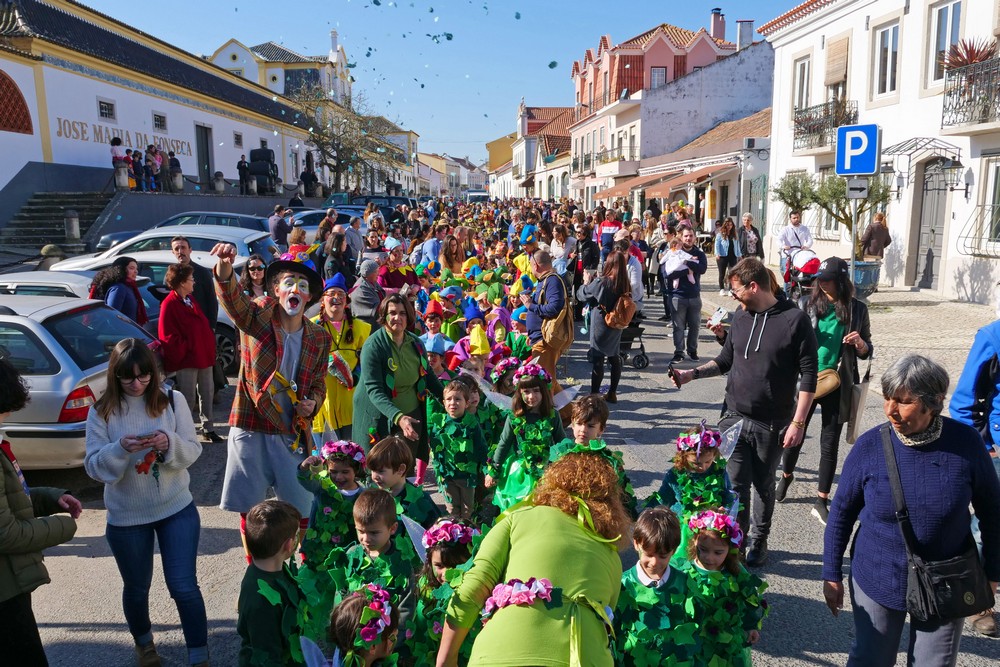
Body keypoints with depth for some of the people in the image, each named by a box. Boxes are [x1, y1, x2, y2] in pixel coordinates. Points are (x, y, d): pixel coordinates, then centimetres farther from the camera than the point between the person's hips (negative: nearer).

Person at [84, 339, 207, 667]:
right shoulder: (101, 412, -8)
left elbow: (193, 450, -6)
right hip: (126, 517, 1)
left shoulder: (172, 401, -7)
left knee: (184, 586, 0)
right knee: (137, 588, 19)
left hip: (177, 509, -1)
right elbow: (94, 467, -9)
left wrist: (170, 443, -27)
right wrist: (120, 449, -28)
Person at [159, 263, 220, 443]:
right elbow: (168, 336, -16)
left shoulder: (190, 300, 16)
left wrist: (210, 349, 12)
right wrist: (184, 352, -13)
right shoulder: (169, 304, -13)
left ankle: (208, 429, 24)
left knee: (207, 392, 13)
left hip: (203, 356, 9)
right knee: (189, 397, -1)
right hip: (186, 360, -8)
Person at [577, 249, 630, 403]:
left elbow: (581, 294, -7)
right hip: (616, 327, 6)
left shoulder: (601, 283, -19)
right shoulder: (625, 285, -3)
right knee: (614, 357, 16)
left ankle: (594, 395, 4)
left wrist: (587, 282, 13)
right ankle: (612, 393, 25)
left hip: (600, 327, -6)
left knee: (597, 360, -1)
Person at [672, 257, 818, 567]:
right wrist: (692, 373, 1)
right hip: (735, 417, 3)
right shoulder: (741, 316, 4)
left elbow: (808, 375, -10)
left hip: (771, 424, -3)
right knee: (736, 485, 1)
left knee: (763, 486, 13)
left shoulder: (795, 320, -12)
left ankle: (758, 541, 32)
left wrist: (798, 422, -14)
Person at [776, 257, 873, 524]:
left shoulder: (856, 309, -2)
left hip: (836, 384, 0)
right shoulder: (810, 305, -5)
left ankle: (822, 500, 20)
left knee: (830, 445, 7)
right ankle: (786, 476, 40)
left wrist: (861, 345, -14)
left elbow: (867, 351, 6)